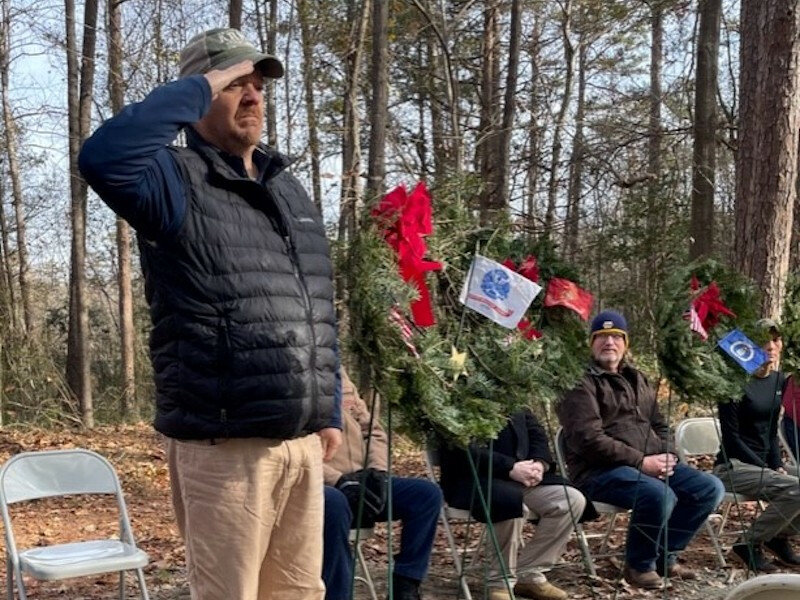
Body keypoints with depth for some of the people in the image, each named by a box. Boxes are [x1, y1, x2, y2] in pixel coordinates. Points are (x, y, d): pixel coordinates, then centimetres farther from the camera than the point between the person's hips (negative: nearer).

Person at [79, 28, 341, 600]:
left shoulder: (290, 189, 16)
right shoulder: (178, 183, -6)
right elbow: (104, 157, -30)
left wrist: (330, 411, 18)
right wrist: (196, 90, -18)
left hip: (301, 440, 7)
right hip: (224, 444, -7)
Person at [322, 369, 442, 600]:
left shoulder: (338, 373, 17)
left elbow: (371, 427, 18)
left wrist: (377, 470, -1)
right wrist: (338, 480, -24)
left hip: (361, 481, 8)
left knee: (427, 493, -7)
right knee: (334, 503, -41)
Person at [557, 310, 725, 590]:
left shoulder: (637, 380, 21)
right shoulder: (582, 383, -6)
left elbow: (659, 426, 23)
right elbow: (590, 440, -16)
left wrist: (664, 457, 0)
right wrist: (640, 461, -19)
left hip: (650, 463, 8)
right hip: (600, 470, -8)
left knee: (710, 488, -6)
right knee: (659, 495, -33)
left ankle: (665, 555, 7)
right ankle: (639, 565, -7)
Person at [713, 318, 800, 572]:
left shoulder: (778, 380, 8)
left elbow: (772, 431, 15)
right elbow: (731, 437, -14)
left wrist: (778, 465, 0)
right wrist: (767, 470, -16)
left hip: (762, 463, 8)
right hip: (733, 466, -7)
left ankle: (780, 537, 10)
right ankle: (749, 545, -10)